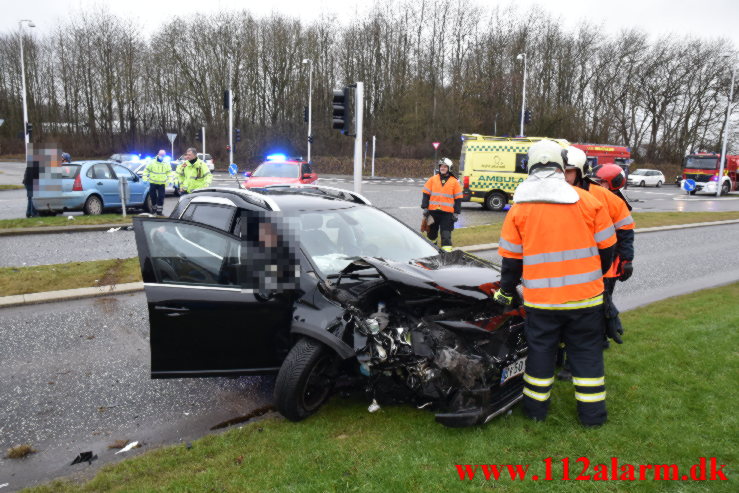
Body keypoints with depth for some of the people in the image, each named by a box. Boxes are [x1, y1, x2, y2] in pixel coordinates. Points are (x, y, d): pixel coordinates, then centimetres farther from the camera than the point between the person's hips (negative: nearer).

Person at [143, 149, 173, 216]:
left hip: (162, 184, 1)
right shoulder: (152, 162, 0)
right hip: (153, 183, -1)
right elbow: (146, 171, 3)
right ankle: (154, 209, 20)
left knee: (161, 198, -3)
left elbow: (169, 173, 13)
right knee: (153, 197, 5)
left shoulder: (166, 164, 6)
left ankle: (159, 211, 3)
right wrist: (145, 179, -7)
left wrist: (169, 180, 0)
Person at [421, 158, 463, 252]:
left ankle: (447, 249, -4)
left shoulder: (454, 182, 3)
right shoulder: (432, 179, 6)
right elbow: (426, 194, 7)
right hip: (433, 211, 2)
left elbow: (458, 199, 4)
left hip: (447, 212, -2)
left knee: (446, 233, -6)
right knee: (432, 231, 16)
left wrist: (456, 213, 0)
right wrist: (425, 208, 1)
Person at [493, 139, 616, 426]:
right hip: (585, 295, 0)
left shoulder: (519, 208, -4)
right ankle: (592, 413, 23)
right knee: (587, 351, 14)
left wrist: (505, 291, 13)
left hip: (540, 299, 0)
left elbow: (511, 258, 0)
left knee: (540, 350, 14)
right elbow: (607, 247, 3)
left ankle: (535, 408, 25)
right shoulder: (586, 200, -4)